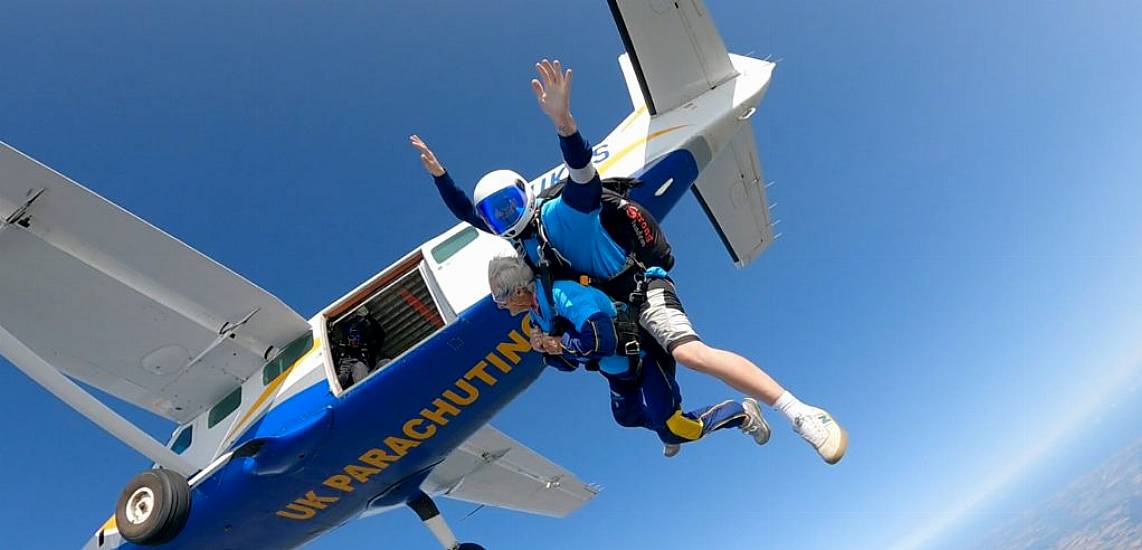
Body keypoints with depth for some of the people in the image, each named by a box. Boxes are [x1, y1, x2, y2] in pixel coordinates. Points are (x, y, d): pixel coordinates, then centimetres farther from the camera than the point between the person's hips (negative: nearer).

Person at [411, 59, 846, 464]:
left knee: (690, 353, -34)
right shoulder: (517, 235, 7)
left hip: (642, 291, -10)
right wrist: (437, 172, 7)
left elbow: (583, 171, -39)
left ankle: (802, 414, -31)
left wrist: (562, 120, -58)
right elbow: (464, 211, 18)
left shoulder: (561, 213, -18)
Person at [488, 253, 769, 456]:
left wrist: (560, 344, -28)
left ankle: (742, 413, 11)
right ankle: (666, 423, 54)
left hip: (645, 354, -9)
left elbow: (602, 342, -42)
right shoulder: (538, 314, -3)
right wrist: (546, 349, -16)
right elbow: (569, 362, 4)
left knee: (673, 431, -9)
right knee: (627, 417, 26)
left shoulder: (561, 294, -34)